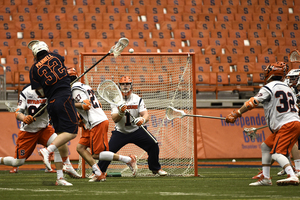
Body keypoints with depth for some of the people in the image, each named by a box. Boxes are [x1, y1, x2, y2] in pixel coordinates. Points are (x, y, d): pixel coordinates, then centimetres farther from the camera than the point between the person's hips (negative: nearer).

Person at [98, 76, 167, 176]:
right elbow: (115, 119, -16)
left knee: (153, 146, -12)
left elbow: (146, 115, -13)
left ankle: (155, 168, 10)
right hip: (120, 132, -1)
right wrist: (121, 113, -38)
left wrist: (142, 119, -37)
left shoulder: (138, 99, -3)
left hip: (136, 131, 1)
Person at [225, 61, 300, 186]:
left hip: (287, 126, -9)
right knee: (266, 146, 19)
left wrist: (236, 114, -12)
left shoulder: (269, 87, -4)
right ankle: (265, 178, 19)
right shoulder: (288, 88, 22)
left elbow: (253, 102, -12)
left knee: (276, 154, -18)